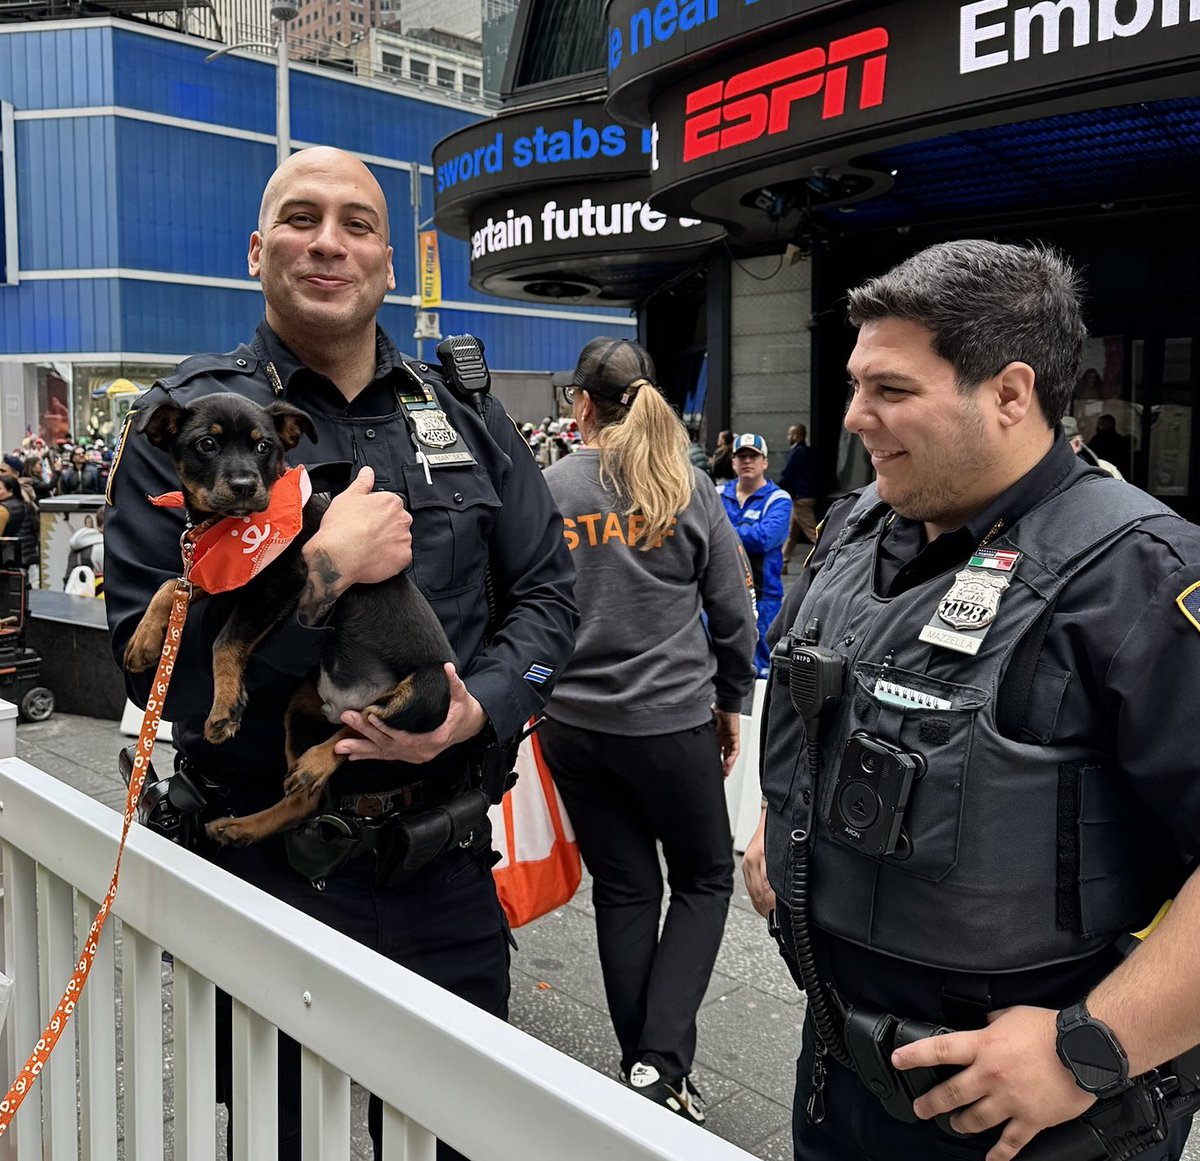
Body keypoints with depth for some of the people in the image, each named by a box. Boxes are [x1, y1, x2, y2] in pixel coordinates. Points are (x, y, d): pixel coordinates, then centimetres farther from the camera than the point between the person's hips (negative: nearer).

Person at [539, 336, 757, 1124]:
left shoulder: (549, 489, -2)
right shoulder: (689, 487, -4)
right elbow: (733, 612, -1)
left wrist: (537, 692, 16)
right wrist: (731, 703, 12)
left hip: (575, 724, 2)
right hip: (671, 720, -2)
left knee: (623, 888, 15)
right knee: (705, 878, 15)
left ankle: (642, 1062, 26)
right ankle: (663, 1063, 5)